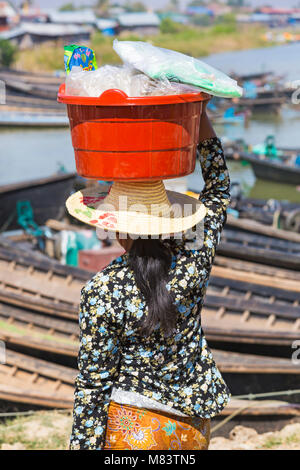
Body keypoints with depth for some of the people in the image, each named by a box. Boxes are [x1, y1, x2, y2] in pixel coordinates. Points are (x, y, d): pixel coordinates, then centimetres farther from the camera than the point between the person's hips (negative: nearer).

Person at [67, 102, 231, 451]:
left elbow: (93, 386, -15)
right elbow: (218, 189, 7)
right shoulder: (193, 261, -10)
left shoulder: (102, 292, -20)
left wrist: (83, 444, -4)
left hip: (133, 428, -4)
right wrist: (201, 117, 7)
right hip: (193, 423, 4)